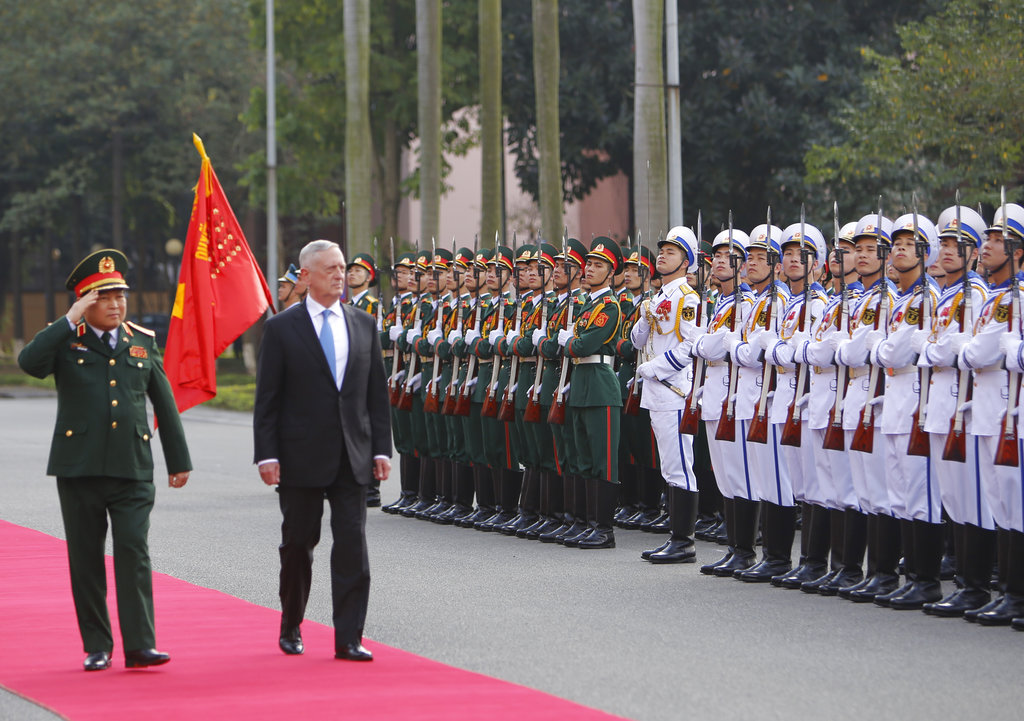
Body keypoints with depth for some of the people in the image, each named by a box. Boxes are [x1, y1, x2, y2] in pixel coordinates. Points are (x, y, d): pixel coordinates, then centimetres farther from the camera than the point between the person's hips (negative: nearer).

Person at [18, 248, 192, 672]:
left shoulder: (143, 341, 11)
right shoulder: (65, 340, 2)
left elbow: (164, 403, 16)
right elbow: (30, 362, -19)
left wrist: (179, 460, 16)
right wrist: (71, 321, -18)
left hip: (133, 469, 1)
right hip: (79, 468, -1)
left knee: (134, 553, -9)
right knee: (86, 558, 4)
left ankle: (140, 645, -11)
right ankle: (97, 647, 13)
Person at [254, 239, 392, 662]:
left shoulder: (364, 325, 10)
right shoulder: (282, 328, -1)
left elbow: (377, 392, 11)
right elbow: (267, 400, -3)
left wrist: (381, 449, 4)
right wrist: (267, 455, -10)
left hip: (352, 456, 3)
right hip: (302, 458, -2)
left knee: (352, 545, -5)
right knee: (298, 546, 9)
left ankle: (348, 638, -4)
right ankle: (290, 628, 25)